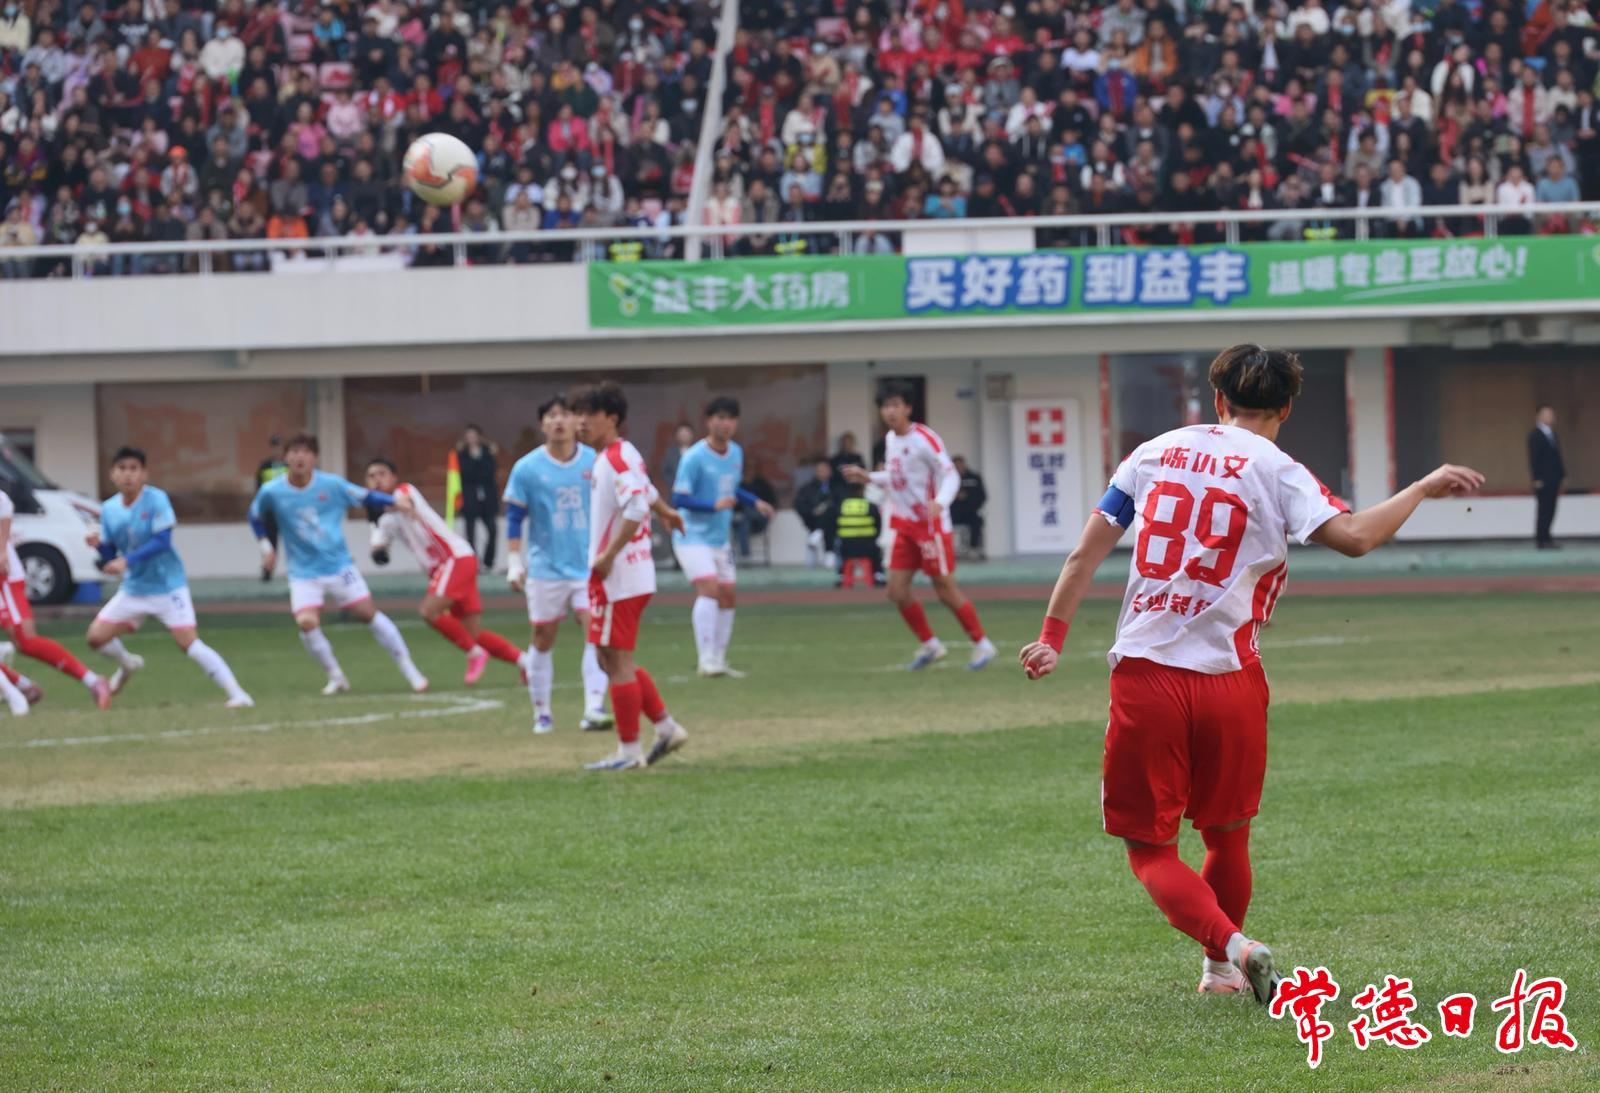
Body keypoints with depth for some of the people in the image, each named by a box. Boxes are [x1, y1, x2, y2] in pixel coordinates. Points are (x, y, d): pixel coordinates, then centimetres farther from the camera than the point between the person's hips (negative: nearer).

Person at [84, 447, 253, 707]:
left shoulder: (156, 499, -14)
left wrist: (127, 561, -32)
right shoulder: (109, 509, 1)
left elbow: (162, 541, -23)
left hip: (167, 585, -6)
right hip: (133, 589, 6)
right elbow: (109, 560, 6)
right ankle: (127, 665, 34)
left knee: (189, 642, -17)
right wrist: (99, 545, -17)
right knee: (96, 636, 1)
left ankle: (236, 693, -15)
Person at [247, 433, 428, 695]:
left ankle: (409, 671, 11)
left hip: (339, 565, 0)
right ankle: (335, 677, 3)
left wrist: (396, 501, -15)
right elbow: (255, 516, 12)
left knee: (369, 613, -2)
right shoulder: (271, 492, -8)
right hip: (303, 573, 0)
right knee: (306, 622, -19)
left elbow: (366, 497, 0)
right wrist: (265, 548, 6)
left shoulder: (332, 485, -10)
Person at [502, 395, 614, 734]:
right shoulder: (527, 469, -4)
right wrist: (514, 563, -4)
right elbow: (514, 518, 1)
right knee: (543, 640, 8)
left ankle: (594, 709, -18)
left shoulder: (595, 463, 0)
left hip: (590, 566, 1)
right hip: (546, 569, 0)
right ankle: (541, 713, 19)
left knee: (595, 634, -14)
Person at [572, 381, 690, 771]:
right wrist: (666, 512, 52)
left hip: (618, 577, -10)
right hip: (629, 575, 10)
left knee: (617, 661, -5)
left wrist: (608, 555, -26)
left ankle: (629, 750, 0)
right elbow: (646, 490, 33)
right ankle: (666, 727, 17)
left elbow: (636, 507, -29)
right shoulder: (618, 457, 14)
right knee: (612, 660, 14)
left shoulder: (616, 458, -16)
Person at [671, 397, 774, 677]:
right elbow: (679, 498, -19)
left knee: (728, 597, 9)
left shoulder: (736, 453, 7)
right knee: (708, 588, -22)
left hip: (720, 538, 8)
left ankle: (718, 659, 19)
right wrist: (714, 505, -30)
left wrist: (755, 502, 8)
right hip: (693, 536, -8)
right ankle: (706, 661, -23)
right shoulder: (695, 457, -17)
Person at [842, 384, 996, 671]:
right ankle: (930, 645, 18)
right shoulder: (891, 440, 9)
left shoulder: (924, 440, -15)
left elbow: (950, 475, -18)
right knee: (897, 591, 2)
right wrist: (868, 477, 14)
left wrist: (940, 502, -35)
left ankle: (982, 645, 12)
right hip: (905, 526, 8)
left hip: (931, 526, -8)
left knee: (946, 591, -4)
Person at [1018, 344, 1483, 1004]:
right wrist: (1424, 488, -4)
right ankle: (1222, 972, 30)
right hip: (1228, 682, -1)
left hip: (1143, 674, 1)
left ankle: (1230, 945, -17)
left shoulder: (1155, 453, 10)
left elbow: (1085, 553, 8)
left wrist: (1052, 638, 15)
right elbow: (1353, 536, -17)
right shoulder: (1273, 471, -2)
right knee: (1227, 836, 20)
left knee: (1149, 847, 4)